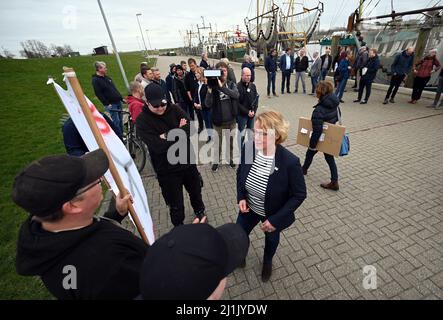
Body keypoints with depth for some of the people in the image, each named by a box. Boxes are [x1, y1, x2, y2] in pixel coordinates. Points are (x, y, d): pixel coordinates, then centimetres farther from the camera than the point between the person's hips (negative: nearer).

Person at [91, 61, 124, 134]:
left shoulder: (107, 77, 16)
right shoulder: (95, 80, -7)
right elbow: (98, 94, -14)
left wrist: (121, 98, 15)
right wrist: (107, 104, -17)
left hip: (118, 101, 8)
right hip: (111, 104, -7)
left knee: (120, 120, 11)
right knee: (116, 121, -6)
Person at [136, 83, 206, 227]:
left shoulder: (174, 109, -4)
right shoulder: (142, 120, -14)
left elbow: (191, 128, -16)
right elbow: (158, 146, -26)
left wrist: (168, 136, -23)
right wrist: (179, 132, -18)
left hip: (188, 161, 4)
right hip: (167, 169, -3)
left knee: (195, 191, 25)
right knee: (176, 204, 13)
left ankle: (199, 211, 56)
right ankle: (179, 225, 43)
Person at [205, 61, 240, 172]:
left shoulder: (232, 84, -2)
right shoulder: (213, 86, -9)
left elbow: (236, 95, -24)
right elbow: (208, 104, -18)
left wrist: (222, 86, -33)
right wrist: (209, 90, -32)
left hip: (231, 120, 2)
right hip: (218, 121, -2)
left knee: (230, 142, 18)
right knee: (218, 143, 13)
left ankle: (230, 159, 40)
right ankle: (216, 161, 33)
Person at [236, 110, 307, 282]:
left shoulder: (290, 162, -33)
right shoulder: (247, 148, -21)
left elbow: (299, 195, -19)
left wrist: (275, 219, -20)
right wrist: (241, 197, -14)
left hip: (273, 214, -2)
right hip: (249, 208, 3)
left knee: (271, 239, 28)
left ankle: (267, 261, 65)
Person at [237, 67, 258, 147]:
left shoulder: (253, 86, 5)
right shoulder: (237, 87, -12)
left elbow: (256, 99, 8)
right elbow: (237, 103, -15)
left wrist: (254, 111, -6)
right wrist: (247, 112, -15)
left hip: (252, 114, 5)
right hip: (241, 114, -5)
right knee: (241, 134, 4)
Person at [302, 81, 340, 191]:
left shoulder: (318, 110, -30)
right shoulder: (334, 106, -5)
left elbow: (317, 130, -29)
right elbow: (337, 119, 11)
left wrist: (312, 144, -19)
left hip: (321, 139, -6)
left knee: (310, 153, 21)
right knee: (330, 158, 15)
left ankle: (304, 169, 46)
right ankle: (334, 182, 19)